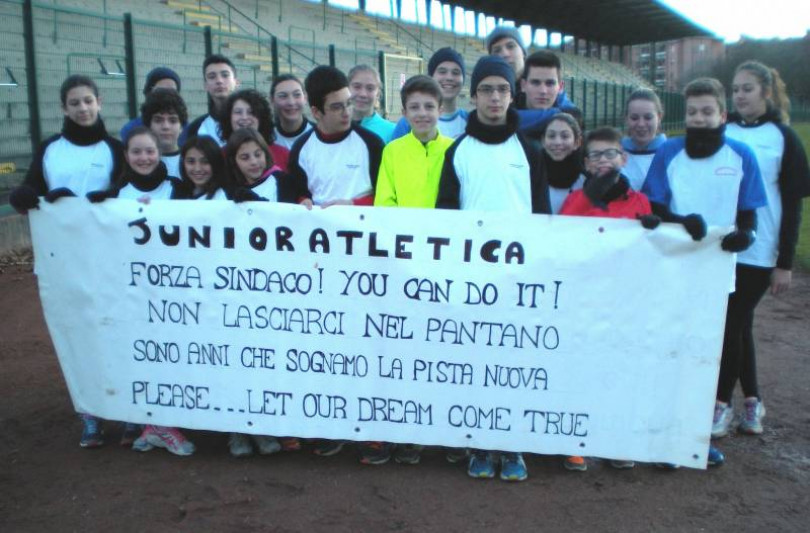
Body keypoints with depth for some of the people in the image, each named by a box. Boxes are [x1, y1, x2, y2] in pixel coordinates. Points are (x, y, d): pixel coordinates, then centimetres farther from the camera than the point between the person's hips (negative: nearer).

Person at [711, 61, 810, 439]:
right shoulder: (720, 134, 7)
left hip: (758, 253, -3)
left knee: (733, 323, -2)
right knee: (738, 323, 10)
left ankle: (723, 404, 11)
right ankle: (752, 399, 24)